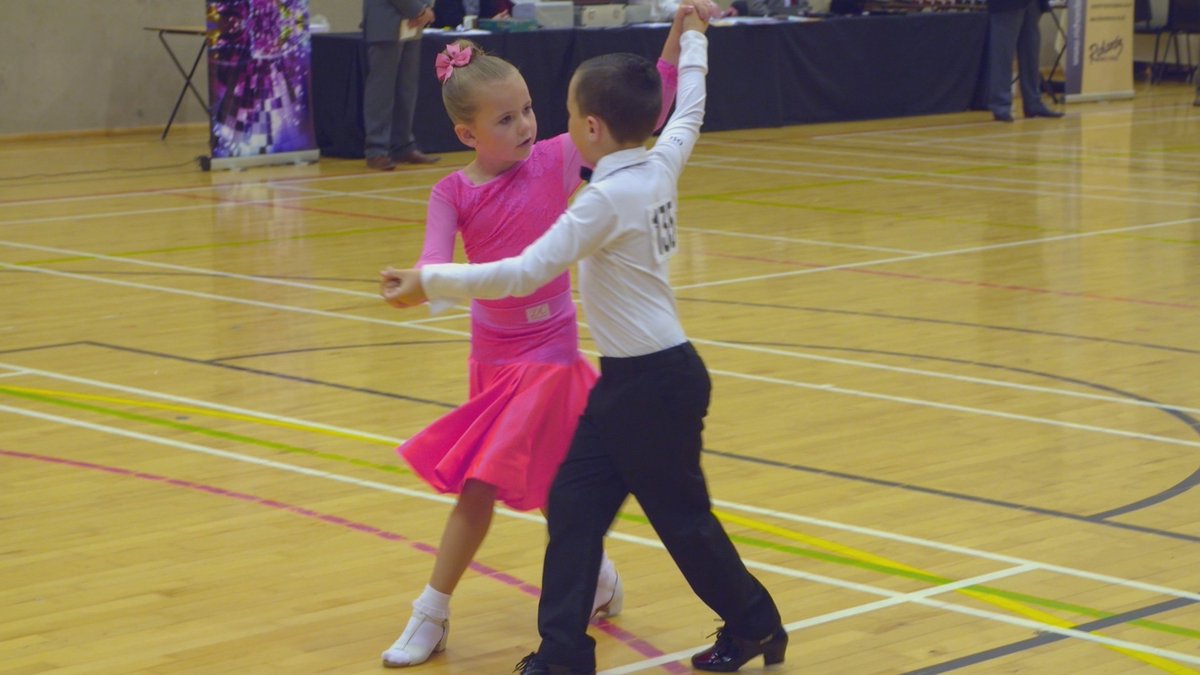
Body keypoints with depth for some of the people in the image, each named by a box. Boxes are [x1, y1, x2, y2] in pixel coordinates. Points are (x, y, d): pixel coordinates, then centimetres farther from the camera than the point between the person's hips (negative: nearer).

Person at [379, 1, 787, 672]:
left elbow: (526, 272, -28)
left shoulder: (608, 198, -21)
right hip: (629, 379, 9)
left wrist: (429, 282, -26)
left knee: (681, 515, 8)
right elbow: (690, 112, 22)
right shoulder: (662, 165, 1)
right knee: (574, 503, 7)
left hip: (656, 383, -9)